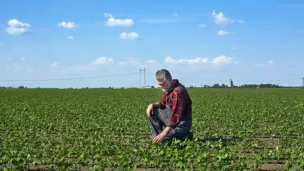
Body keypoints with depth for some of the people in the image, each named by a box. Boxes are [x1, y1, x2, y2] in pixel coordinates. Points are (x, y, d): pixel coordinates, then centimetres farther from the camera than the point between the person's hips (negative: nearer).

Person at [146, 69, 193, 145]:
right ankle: (157, 137, 1)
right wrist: (152, 105, -5)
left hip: (181, 123, -9)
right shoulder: (167, 88, 1)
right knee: (152, 111, -1)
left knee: (163, 139, -19)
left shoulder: (178, 91, -29)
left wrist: (163, 134, -35)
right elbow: (163, 102, 18)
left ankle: (185, 135, 3)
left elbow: (176, 117, -32)